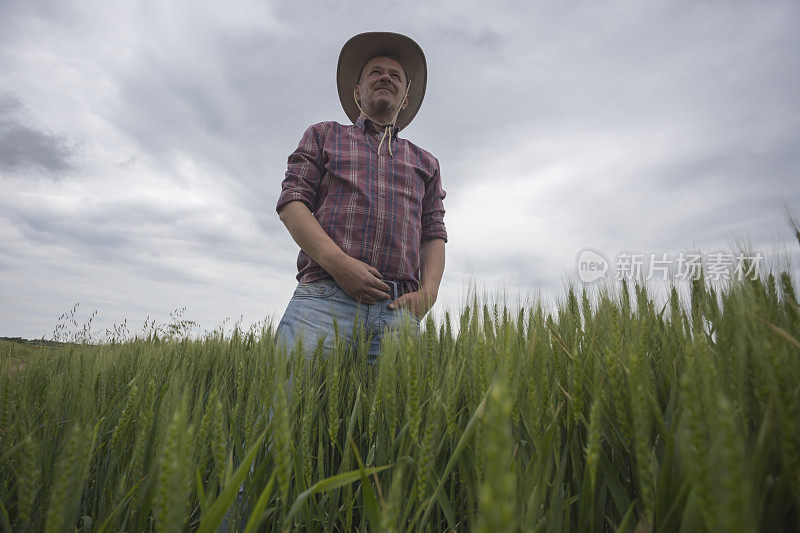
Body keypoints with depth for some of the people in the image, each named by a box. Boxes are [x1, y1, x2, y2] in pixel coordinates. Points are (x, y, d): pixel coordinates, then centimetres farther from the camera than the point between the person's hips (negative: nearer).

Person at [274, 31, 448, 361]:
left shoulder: (425, 162, 28)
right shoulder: (323, 135, 22)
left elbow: (434, 235, 19)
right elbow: (291, 202, 8)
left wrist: (428, 292, -1)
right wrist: (337, 262, -9)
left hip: (398, 309, 2)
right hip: (325, 298, -1)